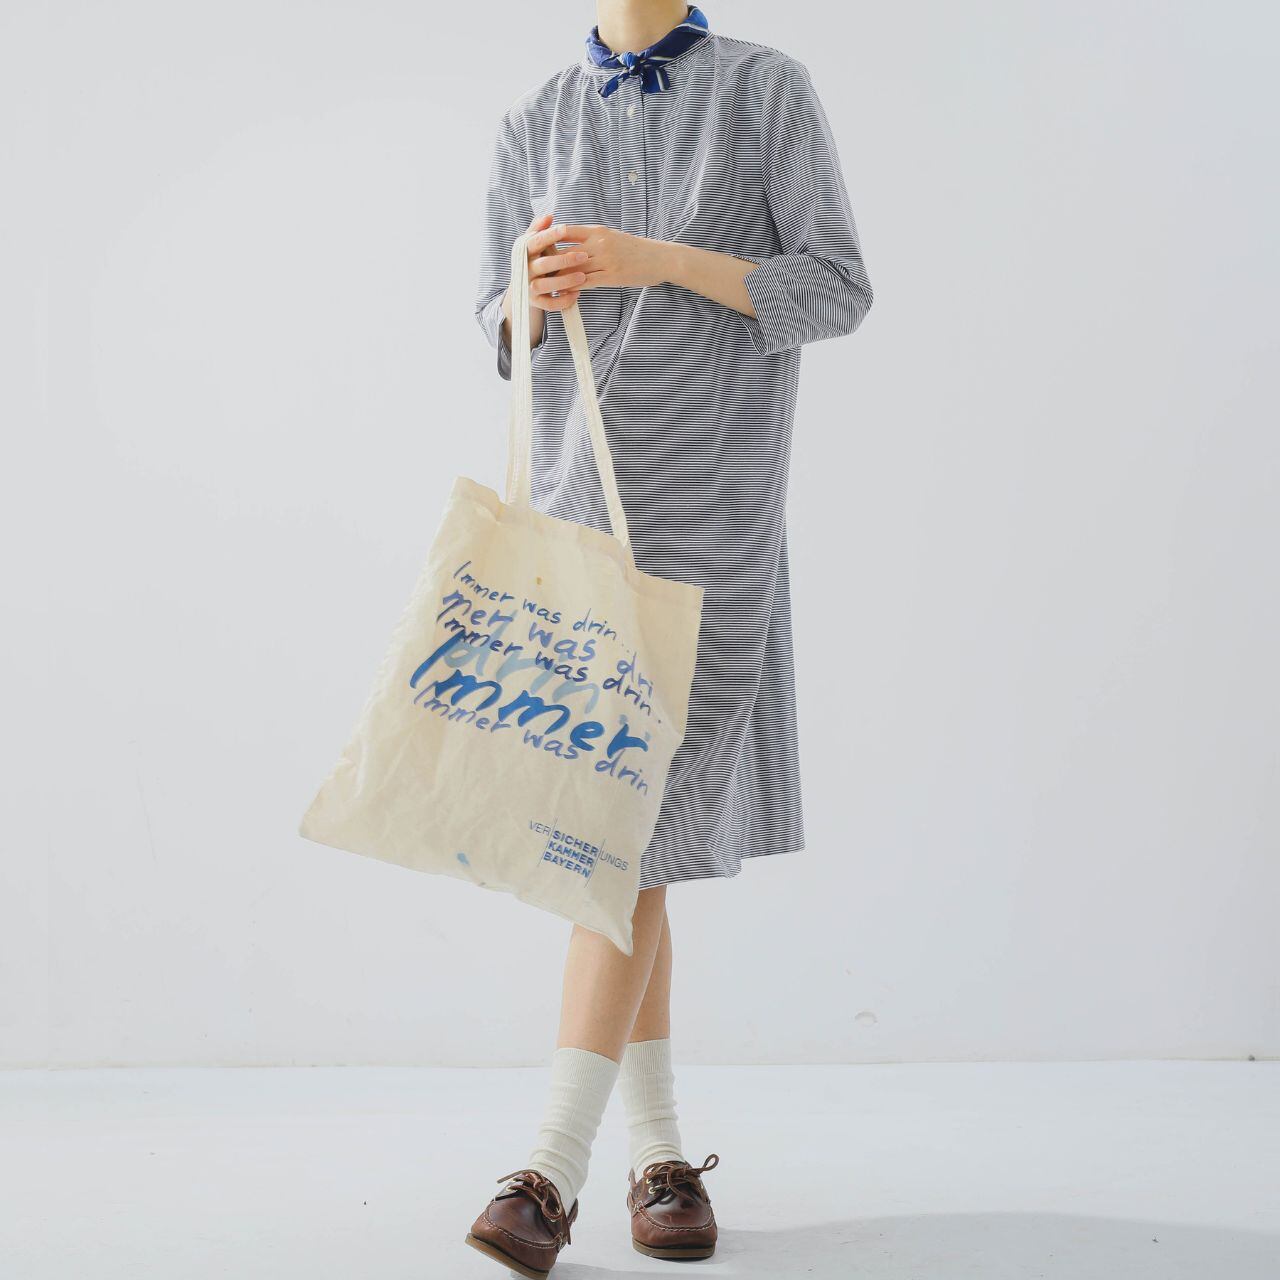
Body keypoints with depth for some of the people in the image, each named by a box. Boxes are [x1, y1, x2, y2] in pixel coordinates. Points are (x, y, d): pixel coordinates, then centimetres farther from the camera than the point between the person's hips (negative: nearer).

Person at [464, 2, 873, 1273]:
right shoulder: (532, 122, 11)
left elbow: (838, 291, -5)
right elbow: (499, 331, 13)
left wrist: (659, 261, -16)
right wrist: (540, 296, -11)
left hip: (712, 517, -3)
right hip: (574, 509, 4)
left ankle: (553, 1167, -7)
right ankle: (658, 1148, 16)